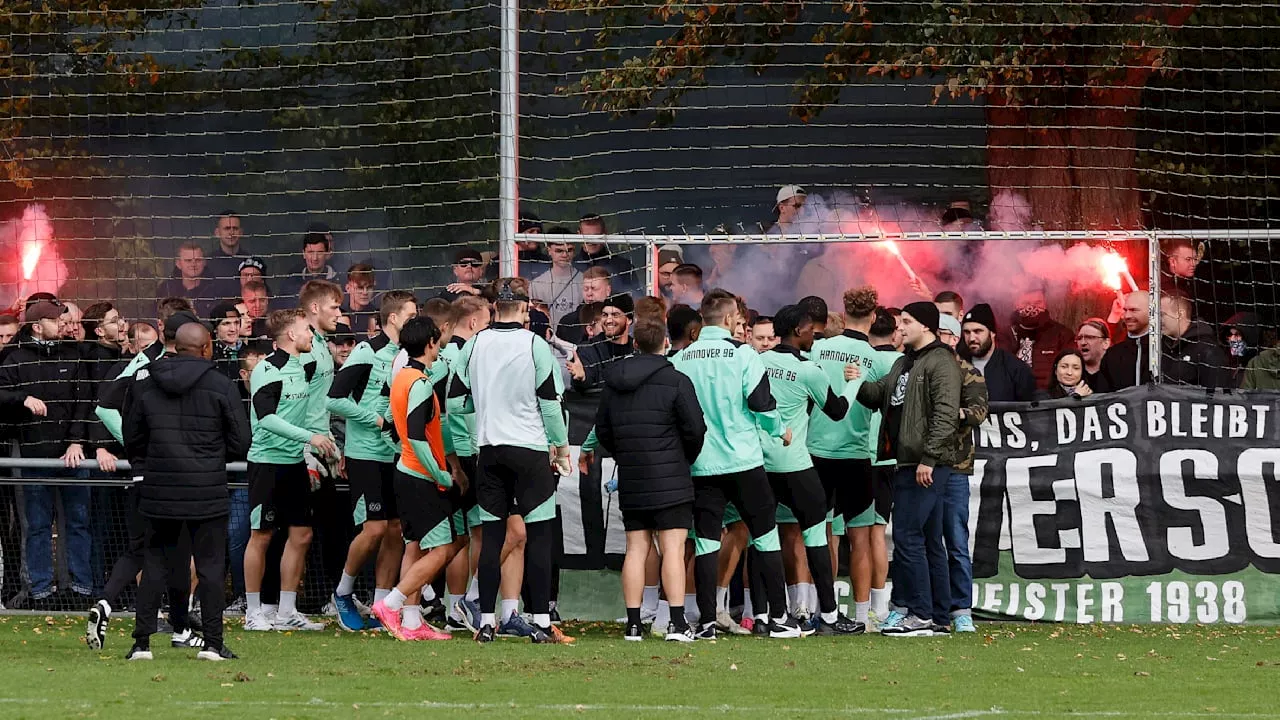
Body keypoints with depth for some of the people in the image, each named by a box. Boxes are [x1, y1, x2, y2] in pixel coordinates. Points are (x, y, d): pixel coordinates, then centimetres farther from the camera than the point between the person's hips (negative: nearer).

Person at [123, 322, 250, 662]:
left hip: (160, 491, 3)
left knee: (155, 564, 10)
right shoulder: (221, 386, -5)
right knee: (210, 566, 5)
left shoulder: (145, 384, 3)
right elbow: (240, 443, -3)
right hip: (208, 493, -3)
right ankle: (213, 643, 3)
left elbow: (132, 441, 8)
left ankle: (141, 642, 6)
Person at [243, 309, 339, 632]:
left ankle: (287, 611, 14)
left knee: (301, 535, 7)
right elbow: (267, 417, -23)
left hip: (295, 462, 8)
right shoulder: (268, 369, -14)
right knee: (261, 535, -1)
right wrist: (310, 437, -26)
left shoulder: (302, 367, 11)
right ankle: (253, 613, 6)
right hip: (267, 462, -8)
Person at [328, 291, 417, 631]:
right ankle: (343, 593, 9)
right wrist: (378, 420, -14)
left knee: (396, 530, 3)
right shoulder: (368, 352, -11)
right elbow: (335, 399, -15)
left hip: (396, 456, 7)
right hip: (366, 455, -7)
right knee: (374, 529, -11)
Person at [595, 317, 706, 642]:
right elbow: (695, 429, -9)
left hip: (630, 481, 5)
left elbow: (602, 429, 15)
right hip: (670, 481, -5)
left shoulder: (613, 382, 9)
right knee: (673, 548, -5)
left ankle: (633, 623, 5)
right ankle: (677, 622, -11)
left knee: (636, 548, 7)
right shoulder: (676, 381, -8)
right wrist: (686, 460, 9)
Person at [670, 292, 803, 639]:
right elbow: (761, 402, -9)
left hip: (701, 465, 3)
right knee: (765, 536, 7)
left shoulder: (681, 359, 2)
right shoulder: (742, 354, -7)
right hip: (744, 461, -2)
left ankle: (707, 621, -1)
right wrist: (780, 430, 11)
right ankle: (778, 617, 7)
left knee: (706, 542, 4)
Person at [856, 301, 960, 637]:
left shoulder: (941, 363, -10)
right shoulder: (905, 363, 21)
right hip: (907, 463, 10)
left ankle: (920, 613, -9)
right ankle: (938, 616, 16)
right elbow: (879, 394, 22)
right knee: (929, 540, 12)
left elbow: (946, 414, -18)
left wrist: (929, 458, -23)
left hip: (927, 466, -10)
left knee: (908, 537, -11)